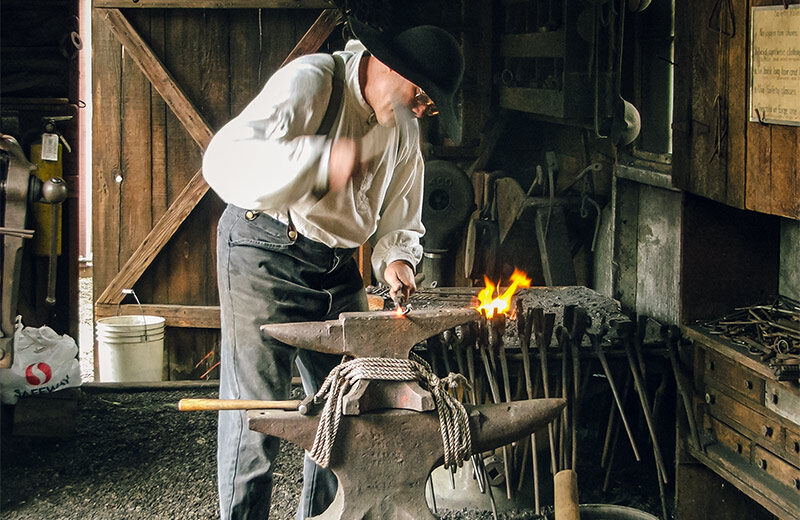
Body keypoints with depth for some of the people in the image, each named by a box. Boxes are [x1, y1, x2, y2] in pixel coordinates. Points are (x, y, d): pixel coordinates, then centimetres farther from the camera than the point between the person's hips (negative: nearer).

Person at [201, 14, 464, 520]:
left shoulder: (405, 130, 7)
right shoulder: (312, 81, -17)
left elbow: (400, 221, 16)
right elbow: (225, 160, -30)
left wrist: (395, 258, -8)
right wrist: (324, 162, -43)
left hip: (336, 266, 8)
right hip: (266, 251, -7)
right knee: (258, 412, -7)